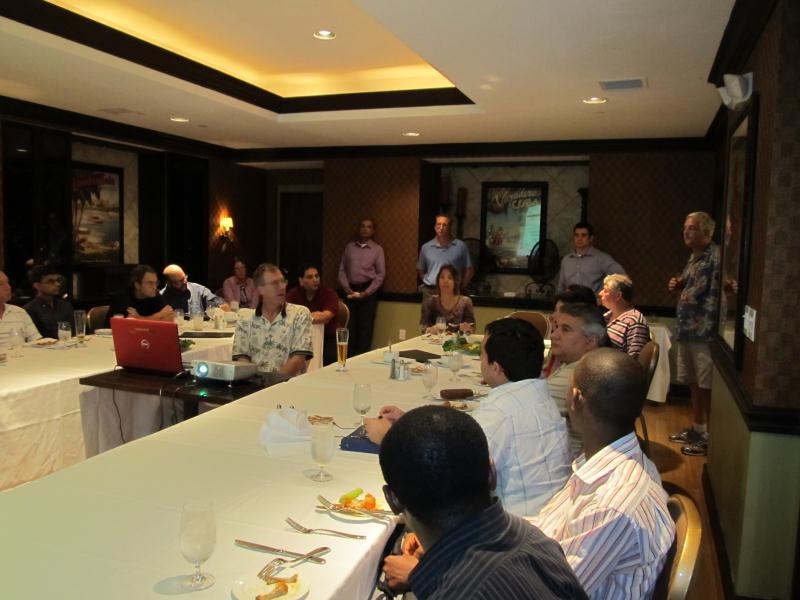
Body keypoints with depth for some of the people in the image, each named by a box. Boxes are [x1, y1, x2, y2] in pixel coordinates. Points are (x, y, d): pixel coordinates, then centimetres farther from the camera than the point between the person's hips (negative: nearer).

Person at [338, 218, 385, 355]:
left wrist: (367, 292, -10)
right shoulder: (349, 247, 10)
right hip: (351, 291, 2)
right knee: (349, 326, 1)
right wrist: (346, 288, -6)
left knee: (365, 327, -1)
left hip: (368, 291, -2)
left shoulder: (377, 249, 3)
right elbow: (342, 269, 9)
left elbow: (381, 274, -1)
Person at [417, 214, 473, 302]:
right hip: (429, 292, 2)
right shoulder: (426, 247, 9)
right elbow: (420, 270, 19)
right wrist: (429, 282, 7)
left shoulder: (460, 246, 2)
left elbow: (469, 270, 7)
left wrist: (461, 287, 1)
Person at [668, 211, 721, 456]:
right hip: (687, 330, 9)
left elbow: (716, 293, -22)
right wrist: (678, 286, 7)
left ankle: (709, 437, 11)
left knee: (706, 386, -1)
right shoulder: (694, 257, 15)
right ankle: (697, 428, 32)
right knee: (693, 383, 18)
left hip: (705, 331, -9)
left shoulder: (716, 256, -15)